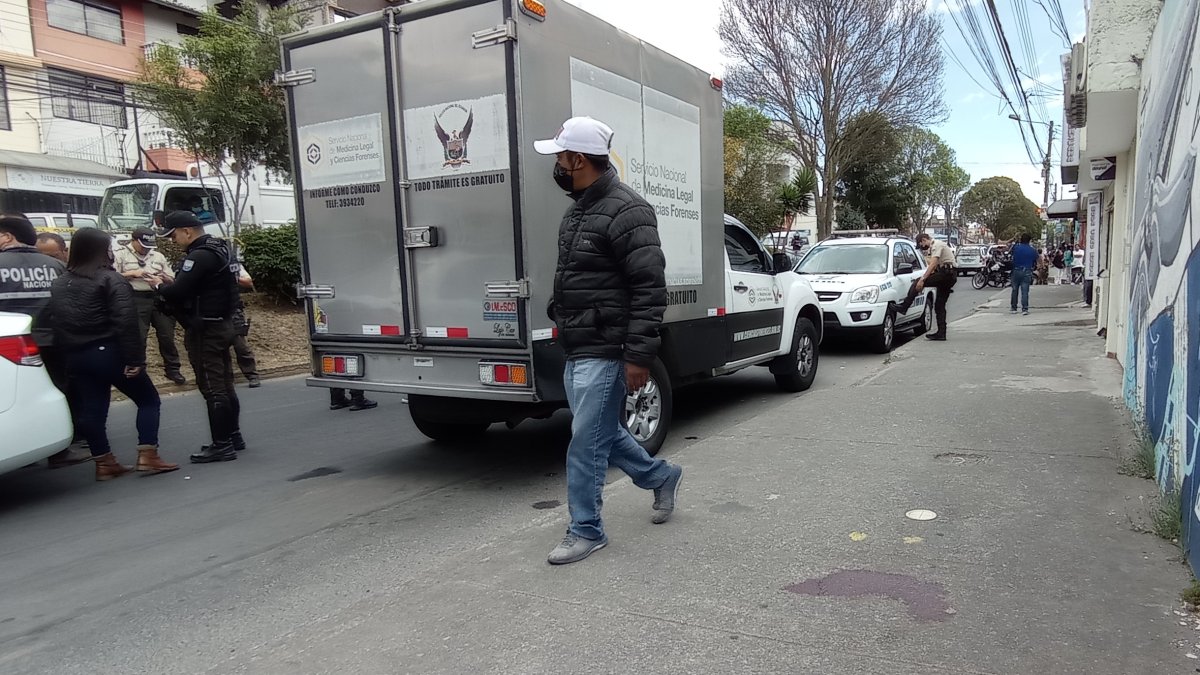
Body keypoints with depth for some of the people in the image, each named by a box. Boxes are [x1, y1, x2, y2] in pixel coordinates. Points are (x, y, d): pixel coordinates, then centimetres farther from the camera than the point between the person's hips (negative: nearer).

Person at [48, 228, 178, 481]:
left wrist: (68, 352, 15)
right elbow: (126, 322, -19)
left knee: (91, 410, 11)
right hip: (108, 353, -7)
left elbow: (56, 323, 14)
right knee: (148, 399, 4)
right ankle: (147, 455, -2)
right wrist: (135, 358, -19)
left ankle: (104, 463, 15)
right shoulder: (110, 280, -11)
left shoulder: (59, 284, 13)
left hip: (75, 357, 7)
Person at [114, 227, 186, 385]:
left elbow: (171, 278, 17)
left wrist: (162, 278, -4)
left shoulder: (158, 256, 16)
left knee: (167, 336, 7)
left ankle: (173, 370, 17)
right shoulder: (121, 254, 3)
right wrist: (133, 273, -15)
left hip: (160, 299, 4)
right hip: (135, 301, -4)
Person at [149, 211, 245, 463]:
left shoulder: (200, 256, -19)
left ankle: (221, 445, -2)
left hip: (204, 329, -10)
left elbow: (177, 293, -22)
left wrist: (160, 285, -3)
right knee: (224, 385, 15)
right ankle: (233, 436, 24)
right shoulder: (220, 249, 13)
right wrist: (172, 282, 10)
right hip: (222, 324, 10)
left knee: (212, 388, -6)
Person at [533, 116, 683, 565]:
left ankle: (586, 531, 13)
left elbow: (650, 289, -20)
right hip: (576, 351, 10)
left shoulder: (626, 211, -16)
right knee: (603, 433, 19)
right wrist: (561, 321, 24)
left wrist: (639, 355, -22)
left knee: (586, 442, -2)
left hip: (603, 353, -10)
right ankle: (661, 477, 39)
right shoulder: (577, 211, 14)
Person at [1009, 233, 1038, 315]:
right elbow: (1035, 262, 5)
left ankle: (1014, 308, 15)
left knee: (1015, 290, 11)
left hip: (1016, 271, 1)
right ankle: (1025, 309, -11)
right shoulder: (1033, 250, -1)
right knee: (1025, 291, -3)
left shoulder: (1015, 248, -3)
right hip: (1027, 272, -1)